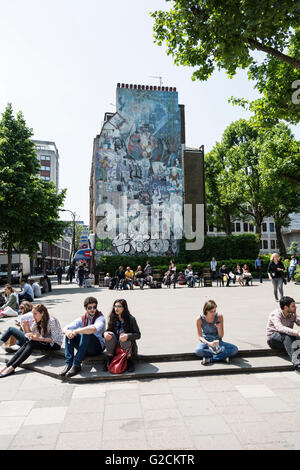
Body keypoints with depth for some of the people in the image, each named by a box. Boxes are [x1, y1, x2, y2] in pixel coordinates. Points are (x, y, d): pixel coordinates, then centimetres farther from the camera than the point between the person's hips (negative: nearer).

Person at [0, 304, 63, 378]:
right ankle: (7, 366, -25)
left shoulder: (51, 321, -20)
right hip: (44, 342, 7)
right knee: (27, 343, -20)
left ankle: (12, 368, -30)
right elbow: (31, 334, 7)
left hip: (55, 344, -7)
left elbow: (54, 339, -22)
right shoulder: (37, 322, 3)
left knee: (32, 344, -27)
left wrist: (39, 339, -30)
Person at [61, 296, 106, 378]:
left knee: (86, 333, -32)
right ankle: (69, 364, -20)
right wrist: (67, 331, -30)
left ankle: (76, 365, -28)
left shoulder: (100, 318, -12)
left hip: (98, 347, -5)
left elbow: (94, 329, -36)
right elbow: (65, 328, -5)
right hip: (85, 349, 5)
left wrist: (76, 331, -35)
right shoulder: (82, 319, 3)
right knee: (69, 334, -14)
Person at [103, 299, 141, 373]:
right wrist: (105, 333, -21)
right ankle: (109, 360, -15)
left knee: (123, 334, -32)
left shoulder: (131, 319, -9)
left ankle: (129, 361, -17)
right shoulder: (112, 318, 2)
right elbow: (108, 330, 4)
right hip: (115, 346, 3)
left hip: (128, 345, -3)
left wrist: (127, 336, -31)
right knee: (110, 335, -25)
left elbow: (138, 335, -11)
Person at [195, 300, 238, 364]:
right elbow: (200, 337, -12)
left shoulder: (219, 317, -11)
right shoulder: (200, 319, -14)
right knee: (198, 351, -37)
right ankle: (222, 356, -22)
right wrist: (209, 343, -30)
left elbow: (221, 336, -6)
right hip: (206, 342, -2)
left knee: (234, 349, -25)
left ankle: (210, 359, -25)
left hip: (217, 342, 2)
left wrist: (219, 327, -27)